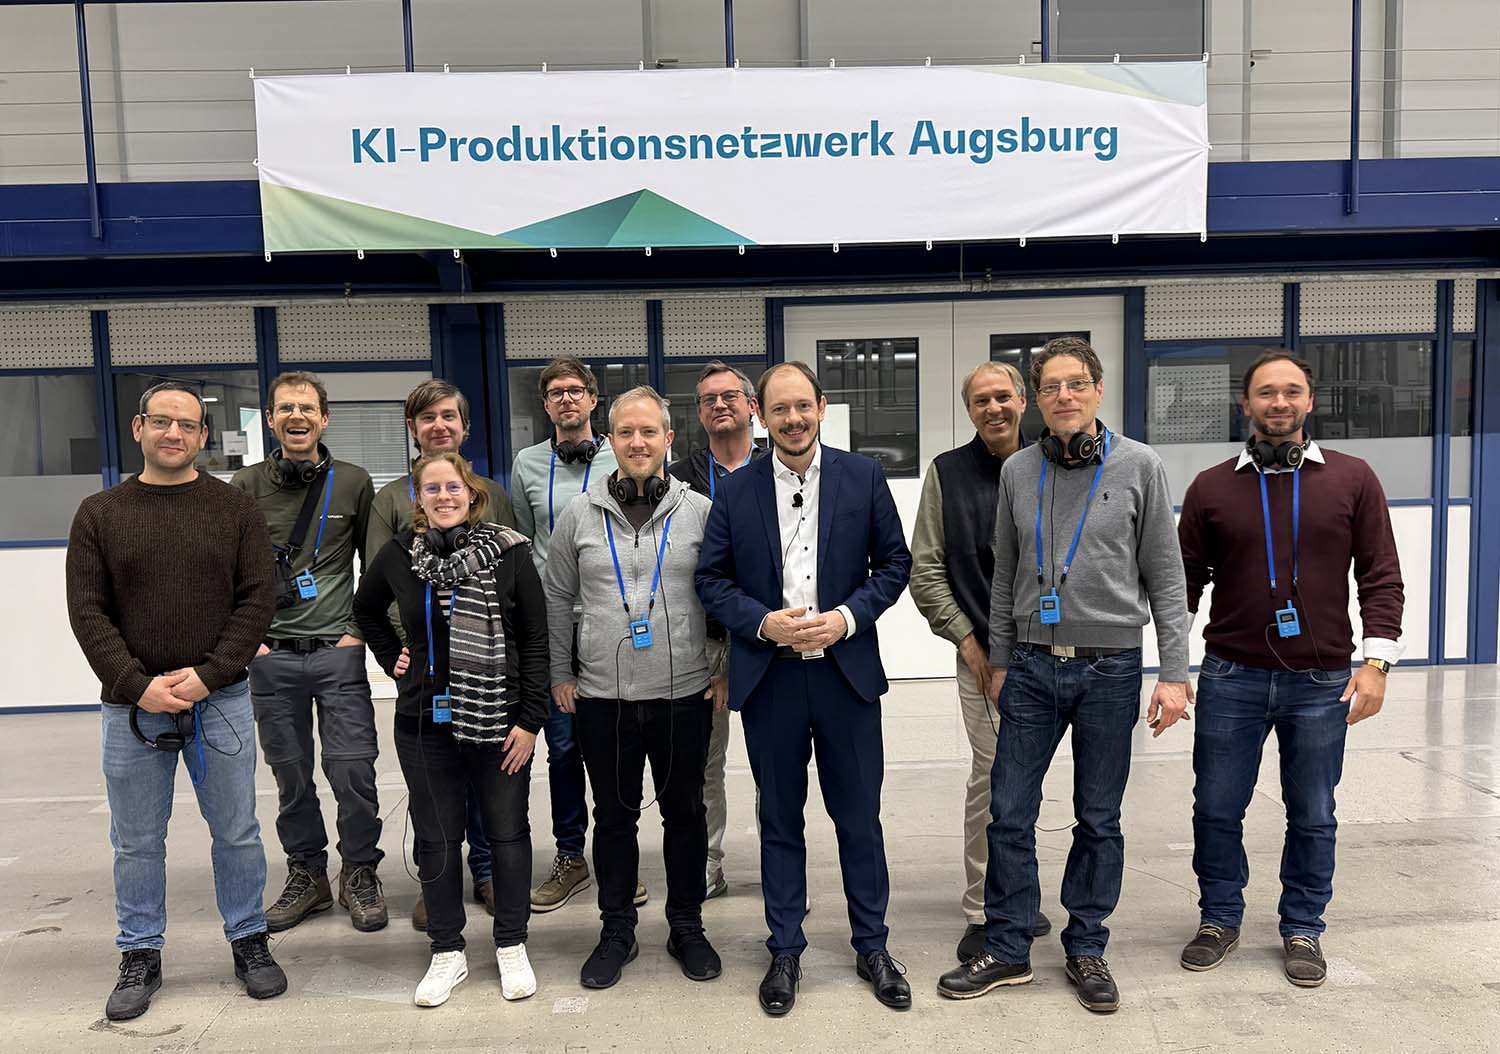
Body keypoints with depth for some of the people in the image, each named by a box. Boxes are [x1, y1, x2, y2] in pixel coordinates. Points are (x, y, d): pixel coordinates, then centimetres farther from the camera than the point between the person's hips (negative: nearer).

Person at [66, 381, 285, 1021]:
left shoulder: (234, 509, 3)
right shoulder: (100, 514, 5)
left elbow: (258, 597, -2)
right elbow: (87, 611, 0)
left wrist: (209, 673, -13)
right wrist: (137, 684, -12)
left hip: (220, 699, 0)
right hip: (131, 704, 1)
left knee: (236, 831, 8)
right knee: (137, 842, 11)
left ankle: (249, 942, 24)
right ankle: (141, 956, 27)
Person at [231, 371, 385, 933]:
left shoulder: (353, 483, 2)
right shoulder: (246, 485, 4)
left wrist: (361, 630, 0)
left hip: (338, 652, -1)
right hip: (271, 656, 1)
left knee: (353, 770, -3)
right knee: (290, 774, 9)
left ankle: (359, 875, 16)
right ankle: (306, 875, 26)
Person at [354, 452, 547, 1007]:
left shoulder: (509, 552, -7)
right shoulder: (398, 555, 0)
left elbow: (535, 639, -6)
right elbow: (366, 609, 21)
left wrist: (529, 719, -9)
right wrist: (391, 658, 7)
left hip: (498, 721, -2)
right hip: (424, 723, 2)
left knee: (507, 832, 9)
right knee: (436, 839, 10)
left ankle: (511, 946, 25)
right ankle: (447, 953, 26)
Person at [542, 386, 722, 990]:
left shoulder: (700, 511, -1)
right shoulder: (580, 514, 2)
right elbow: (556, 598, 9)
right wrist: (560, 675, 8)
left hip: (685, 695, 0)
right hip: (602, 698, 1)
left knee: (685, 812, 12)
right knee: (614, 816, 12)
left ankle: (687, 927, 30)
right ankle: (616, 931, 29)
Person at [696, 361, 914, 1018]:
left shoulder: (863, 477, 1)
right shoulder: (735, 491, 2)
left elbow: (894, 563, 3)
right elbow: (711, 579, 3)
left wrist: (848, 616, -12)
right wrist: (763, 623, -13)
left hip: (847, 671, 0)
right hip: (767, 677, 1)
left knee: (860, 817, 10)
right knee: (779, 820, 12)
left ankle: (872, 947, 28)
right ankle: (785, 951, 27)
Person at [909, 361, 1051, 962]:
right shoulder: (948, 473, 1)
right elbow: (924, 568, 1)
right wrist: (965, 636, -4)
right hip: (983, 652, -3)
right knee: (993, 777, -3)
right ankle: (982, 916, 10)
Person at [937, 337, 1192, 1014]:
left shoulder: (1139, 467, -2)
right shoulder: (1017, 471, 5)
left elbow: (1165, 577, -1)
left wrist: (1174, 673, -4)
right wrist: (999, 660, 11)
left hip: (1110, 667, -2)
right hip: (1031, 666, 2)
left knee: (1098, 820, 10)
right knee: (1009, 813, 4)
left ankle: (1086, 948, 27)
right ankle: (1007, 950, 20)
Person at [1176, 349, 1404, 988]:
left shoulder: (1352, 480, 2)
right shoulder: (1211, 487, 2)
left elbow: (1380, 576, 2)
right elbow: (1185, 582, 4)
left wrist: (1377, 660, -7)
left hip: (1322, 682, 0)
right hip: (1230, 678, 1)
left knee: (1313, 815, 11)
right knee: (1216, 809, 9)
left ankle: (1302, 929, 29)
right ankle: (1220, 918, 28)